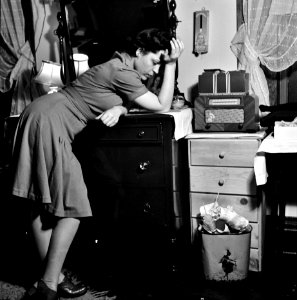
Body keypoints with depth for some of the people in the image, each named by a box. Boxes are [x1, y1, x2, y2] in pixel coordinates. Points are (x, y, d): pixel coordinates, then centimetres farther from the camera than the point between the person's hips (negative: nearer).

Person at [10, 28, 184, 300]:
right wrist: (172, 64, -3)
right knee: (73, 209, -6)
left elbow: (127, 102, 19)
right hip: (50, 123, -10)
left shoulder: (118, 68, 20)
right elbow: (162, 107, -6)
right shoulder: (122, 72, -9)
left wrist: (119, 108, -4)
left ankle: (50, 277, 19)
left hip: (36, 116, 10)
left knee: (42, 204, 10)